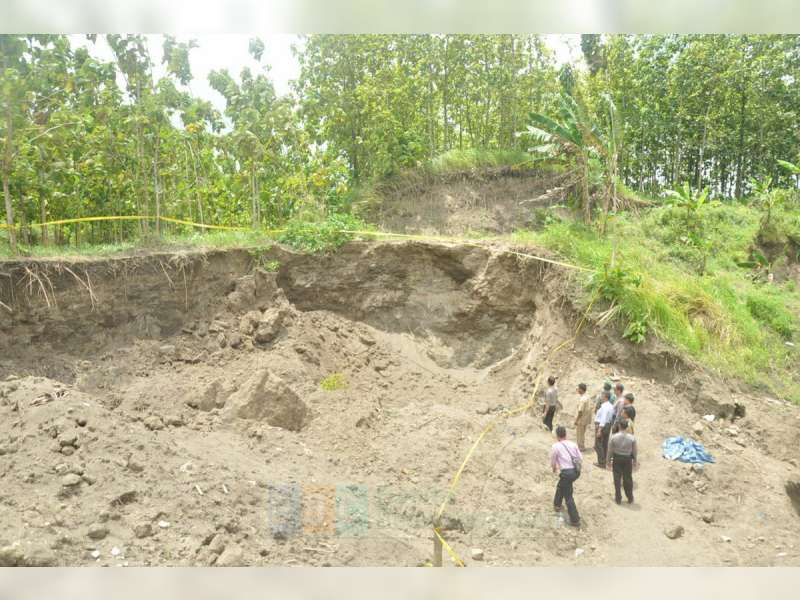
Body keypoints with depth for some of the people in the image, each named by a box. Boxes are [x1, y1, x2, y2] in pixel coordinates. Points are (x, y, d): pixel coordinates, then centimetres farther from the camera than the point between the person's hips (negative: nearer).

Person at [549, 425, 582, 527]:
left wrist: (554, 469, 26)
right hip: (576, 471, 6)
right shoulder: (573, 444, 7)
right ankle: (557, 504, 49)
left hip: (566, 473, -6)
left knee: (568, 496, 5)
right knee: (561, 486, 31)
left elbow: (552, 462, 4)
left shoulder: (555, 447, -5)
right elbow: (580, 458, 10)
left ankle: (575, 520, 6)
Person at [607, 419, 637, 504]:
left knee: (617, 479, 12)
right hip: (628, 459, 1)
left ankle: (618, 499, 19)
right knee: (628, 479, 15)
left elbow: (610, 450, -7)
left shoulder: (614, 437, -15)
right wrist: (634, 460, 13)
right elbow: (634, 451, -2)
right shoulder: (632, 438, -13)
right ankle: (630, 499, 27)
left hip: (617, 459, -1)